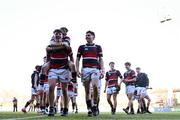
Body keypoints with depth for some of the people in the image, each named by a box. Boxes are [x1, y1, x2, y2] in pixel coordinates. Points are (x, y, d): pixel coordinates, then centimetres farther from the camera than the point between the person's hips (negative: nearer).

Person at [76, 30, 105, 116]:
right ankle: (89, 109, 6)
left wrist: (102, 70, -3)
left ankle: (95, 105, -4)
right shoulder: (81, 47, 14)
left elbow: (101, 59, 9)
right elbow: (77, 59, 12)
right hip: (85, 69, 1)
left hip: (95, 69, -1)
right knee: (87, 90, 0)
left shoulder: (98, 47, 13)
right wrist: (77, 70, 0)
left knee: (95, 86, -22)